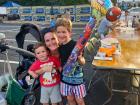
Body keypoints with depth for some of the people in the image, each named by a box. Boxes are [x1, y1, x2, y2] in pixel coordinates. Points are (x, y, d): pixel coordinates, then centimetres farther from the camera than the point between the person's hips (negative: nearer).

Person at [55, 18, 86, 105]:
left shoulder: (75, 45, -18)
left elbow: (83, 62, -16)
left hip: (76, 77, -5)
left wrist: (79, 58, -35)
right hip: (65, 76, 5)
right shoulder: (60, 47, -1)